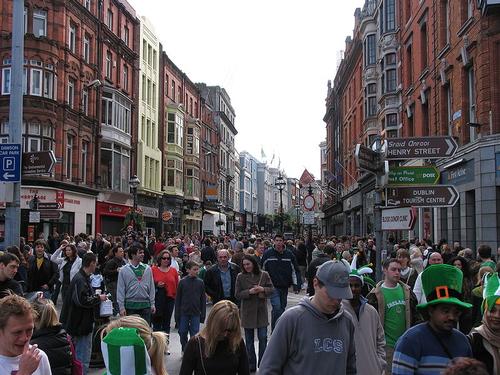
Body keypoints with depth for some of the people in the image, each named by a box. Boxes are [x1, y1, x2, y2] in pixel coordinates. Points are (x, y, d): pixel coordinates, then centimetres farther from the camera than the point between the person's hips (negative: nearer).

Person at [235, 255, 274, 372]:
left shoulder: (264, 275, -3)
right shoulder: (240, 277, -4)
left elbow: (272, 289, 2)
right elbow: (238, 294, -5)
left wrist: (263, 289, -18)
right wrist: (249, 292, -20)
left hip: (261, 311, 0)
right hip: (247, 312, 0)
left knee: (263, 338, 2)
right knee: (249, 340, 9)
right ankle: (251, 365, 20)